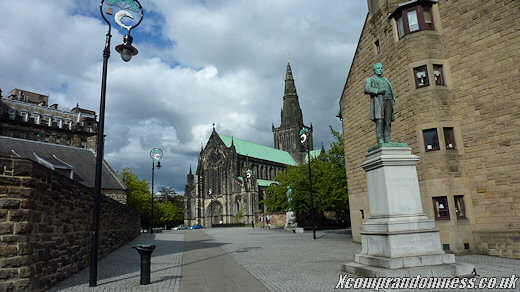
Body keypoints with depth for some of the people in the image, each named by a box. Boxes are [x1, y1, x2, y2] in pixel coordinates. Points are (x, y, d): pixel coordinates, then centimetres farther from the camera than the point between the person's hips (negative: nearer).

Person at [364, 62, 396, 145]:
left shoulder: (386, 80, 31)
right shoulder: (370, 80, 15)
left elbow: (392, 90, 24)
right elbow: (367, 89, -4)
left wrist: (393, 99, 4)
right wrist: (378, 91, -16)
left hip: (388, 101, 5)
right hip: (378, 101, -5)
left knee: (388, 122, -5)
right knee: (379, 121, -16)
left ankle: (387, 141, -7)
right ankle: (380, 141, -18)